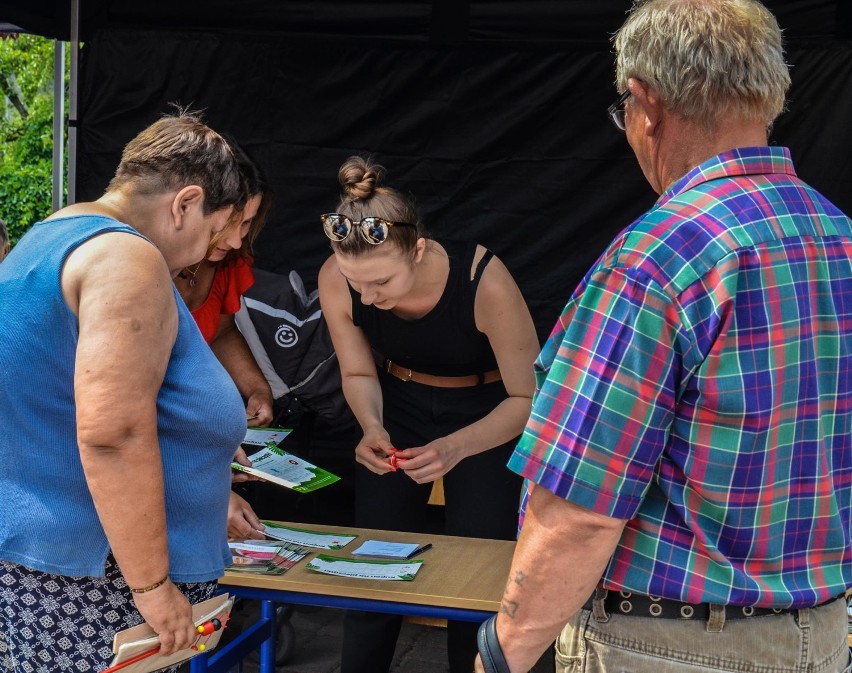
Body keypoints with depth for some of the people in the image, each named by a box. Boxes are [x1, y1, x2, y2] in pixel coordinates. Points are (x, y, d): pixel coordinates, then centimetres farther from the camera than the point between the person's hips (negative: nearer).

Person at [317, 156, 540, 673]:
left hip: (487, 420, -3)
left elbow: (528, 398, -22)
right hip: (398, 411, 3)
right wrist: (372, 428, -25)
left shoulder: (484, 283, -34)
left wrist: (455, 448, -36)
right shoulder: (336, 279, -24)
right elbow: (358, 372, -5)